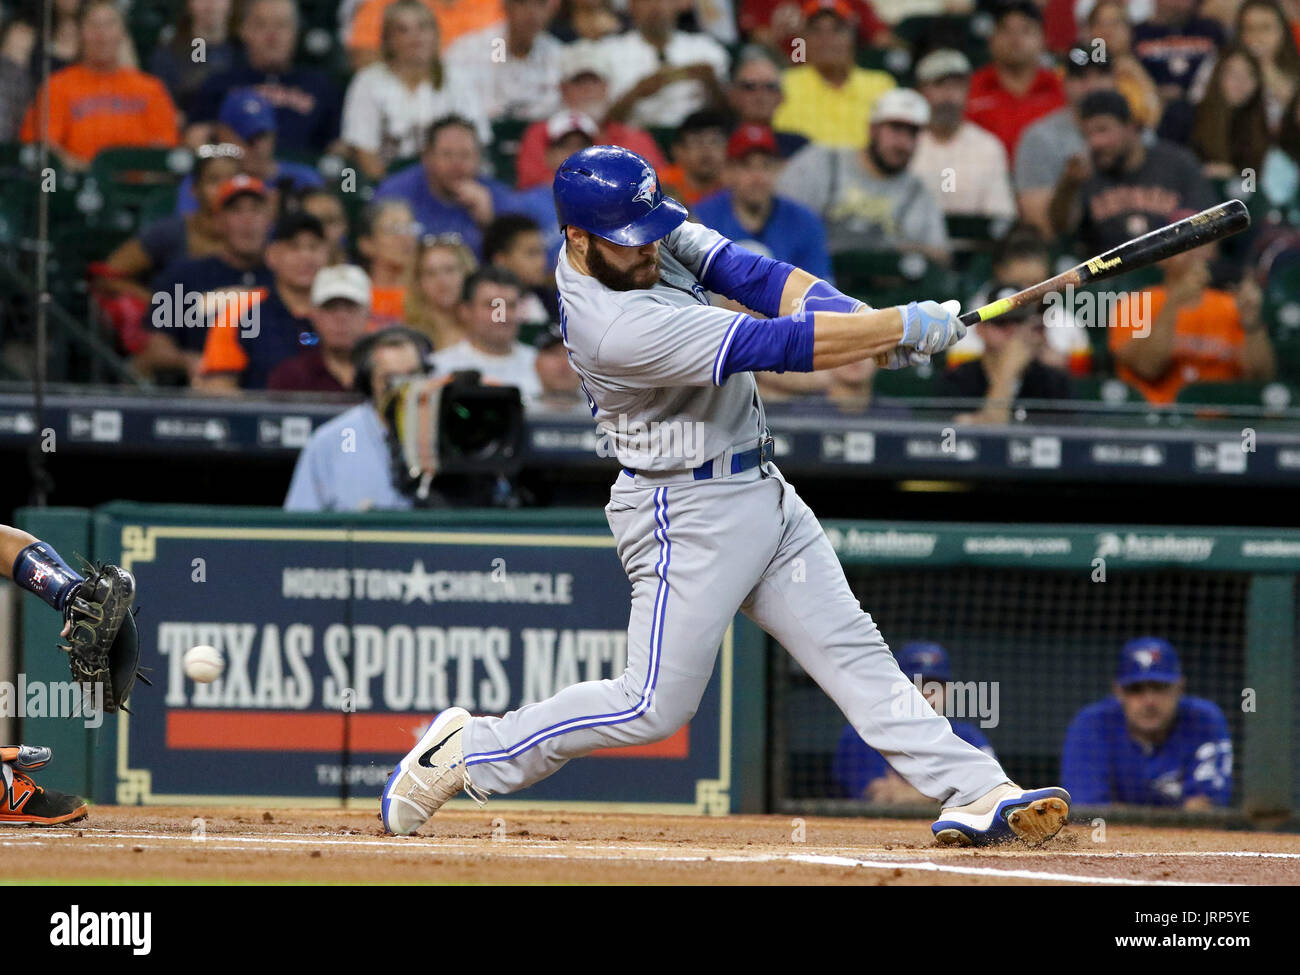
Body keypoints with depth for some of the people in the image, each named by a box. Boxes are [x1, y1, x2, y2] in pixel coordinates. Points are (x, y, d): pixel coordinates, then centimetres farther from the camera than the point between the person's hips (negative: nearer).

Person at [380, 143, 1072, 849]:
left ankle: (974, 794, 4)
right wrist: (903, 325, -28)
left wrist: (856, 316, -24)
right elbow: (768, 345, -30)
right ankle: (464, 752, 9)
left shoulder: (648, 229, -3)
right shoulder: (614, 328, -30)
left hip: (761, 496, 9)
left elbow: (753, 276, -6)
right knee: (655, 706, -4)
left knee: (851, 651, 5)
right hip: (688, 517, -9)